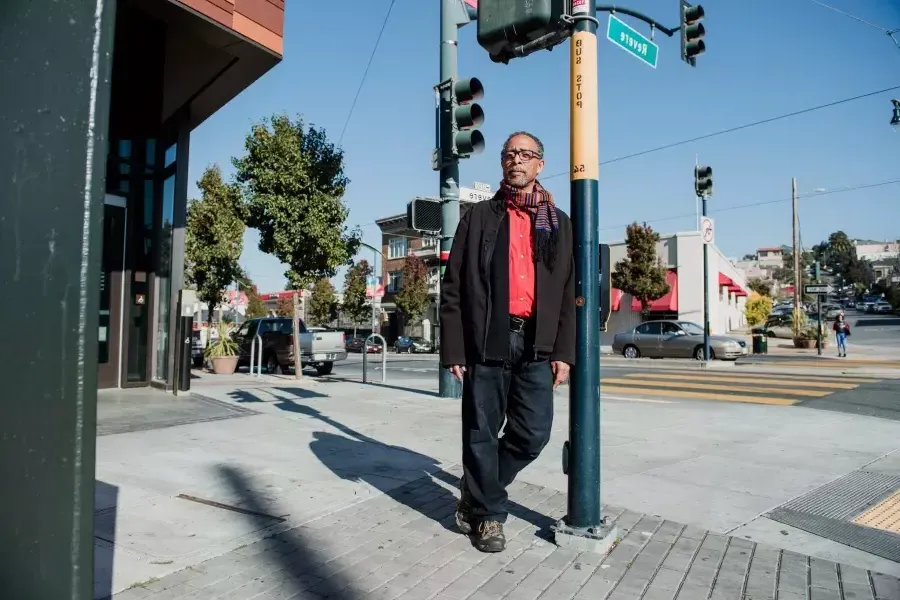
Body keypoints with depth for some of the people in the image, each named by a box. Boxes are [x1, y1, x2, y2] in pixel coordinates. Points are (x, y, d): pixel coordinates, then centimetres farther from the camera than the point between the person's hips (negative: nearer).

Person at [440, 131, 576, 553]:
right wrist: (453, 348, -5)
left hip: (537, 345, 2)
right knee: (482, 433, 3)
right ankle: (487, 513, 23)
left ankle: (477, 493, 27)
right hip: (487, 342, -2)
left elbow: (568, 292, 11)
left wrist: (563, 351, 1)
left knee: (533, 434, 3)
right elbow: (453, 286, 3)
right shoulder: (479, 217, 8)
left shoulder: (559, 223, 14)